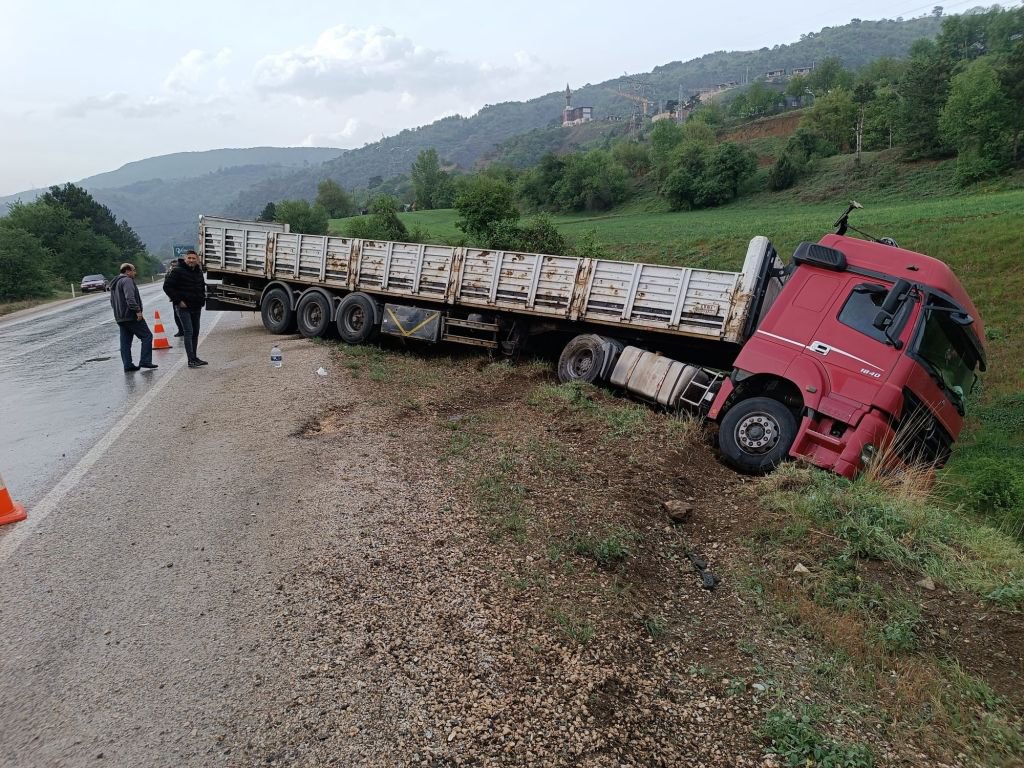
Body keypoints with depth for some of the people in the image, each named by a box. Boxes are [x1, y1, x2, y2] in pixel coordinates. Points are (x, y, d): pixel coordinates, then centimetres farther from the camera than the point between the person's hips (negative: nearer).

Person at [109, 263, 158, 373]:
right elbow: (130, 298, -23)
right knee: (147, 336, -5)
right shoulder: (127, 281, -10)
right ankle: (145, 361, -11)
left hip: (120, 318, 10)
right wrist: (138, 311, -23)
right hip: (132, 316, -10)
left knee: (125, 342, 8)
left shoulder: (115, 283, 23)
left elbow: (112, 302, 28)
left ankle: (128, 365, 8)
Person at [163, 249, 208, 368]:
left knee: (195, 332, 11)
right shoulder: (178, 271, -8)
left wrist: (202, 300, 14)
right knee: (188, 332, -13)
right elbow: (167, 286, -11)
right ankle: (191, 360, -14)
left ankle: (194, 358, 19)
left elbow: (202, 288, 28)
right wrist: (178, 301, -15)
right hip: (183, 307, -7)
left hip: (196, 308, 7)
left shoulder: (199, 272, 13)